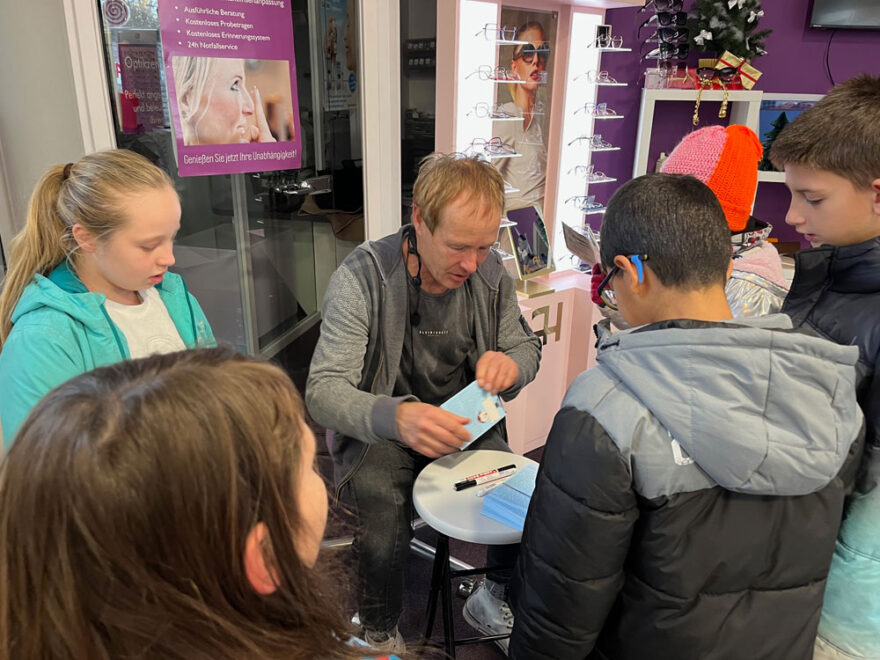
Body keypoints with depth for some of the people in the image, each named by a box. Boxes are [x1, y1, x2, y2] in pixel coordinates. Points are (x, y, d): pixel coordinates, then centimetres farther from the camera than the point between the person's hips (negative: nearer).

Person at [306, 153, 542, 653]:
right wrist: (396, 417, -45)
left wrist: (511, 363, -19)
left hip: (463, 424, 4)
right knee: (386, 525, -31)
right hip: (380, 431, -3)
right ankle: (380, 637, 3)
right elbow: (324, 391, -24)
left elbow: (528, 346, 8)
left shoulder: (491, 272, -6)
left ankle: (495, 600, 20)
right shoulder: (363, 275, -20)